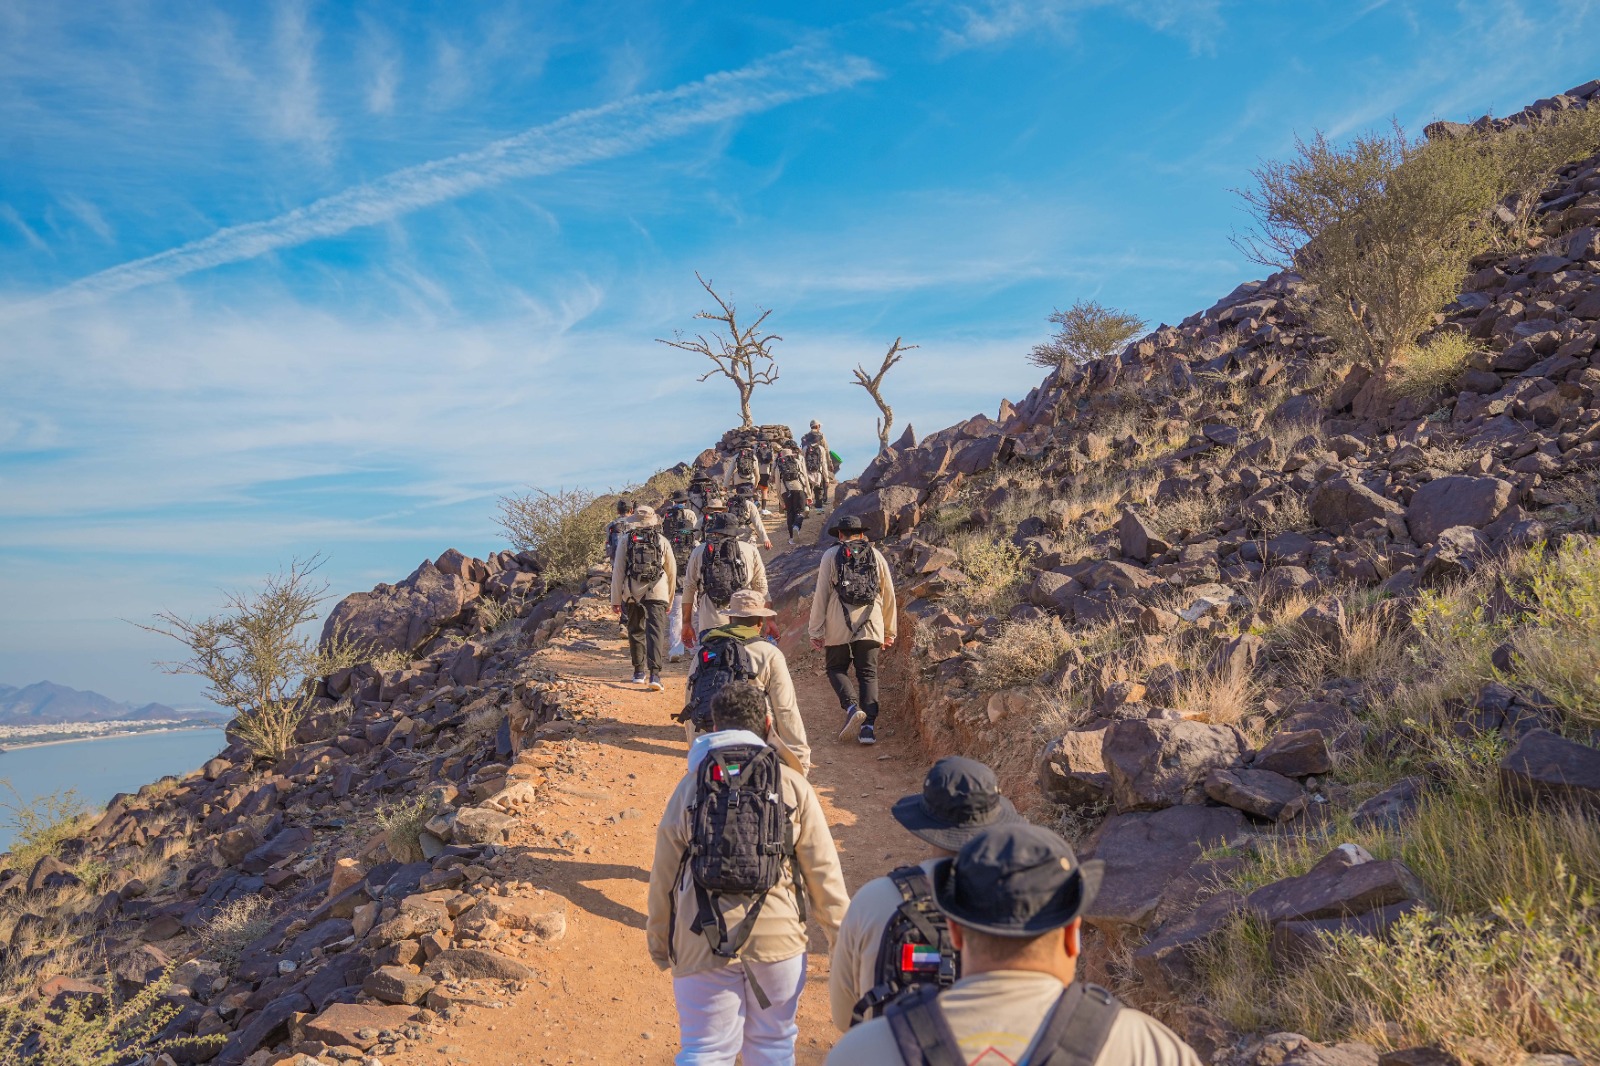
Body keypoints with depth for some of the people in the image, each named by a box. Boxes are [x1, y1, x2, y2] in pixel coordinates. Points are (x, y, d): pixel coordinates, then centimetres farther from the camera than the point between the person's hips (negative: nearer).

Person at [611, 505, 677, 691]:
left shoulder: (625, 540, 5)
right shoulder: (662, 541, 7)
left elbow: (618, 571, 2)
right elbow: (672, 572, 12)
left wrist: (616, 599, 7)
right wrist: (670, 599, 24)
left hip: (632, 592, 1)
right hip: (657, 592, -1)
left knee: (636, 632, 16)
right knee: (656, 632, -5)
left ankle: (639, 672, 22)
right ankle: (654, 673, -18)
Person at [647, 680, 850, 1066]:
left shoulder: (690, 787, 0)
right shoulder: (792, 784, -2)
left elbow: (664, 872, 3)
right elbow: (822, 869, -1)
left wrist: (658, 939, 15)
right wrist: (840, 933, 9)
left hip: (704, 942, 0)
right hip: (777, 937, 0)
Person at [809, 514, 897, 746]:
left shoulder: (831, 555, 3)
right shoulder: (876, 556, 11)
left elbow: (821, 595, -1)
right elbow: (889, 596, 14)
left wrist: (816, 631, 4)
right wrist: (889, 631, 23)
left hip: (839, 625, -2)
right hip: (870, 625, 2)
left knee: (836, 668, 12)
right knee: (868, 674, 8)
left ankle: (852, 707, -12)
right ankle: (868, 726, -2)